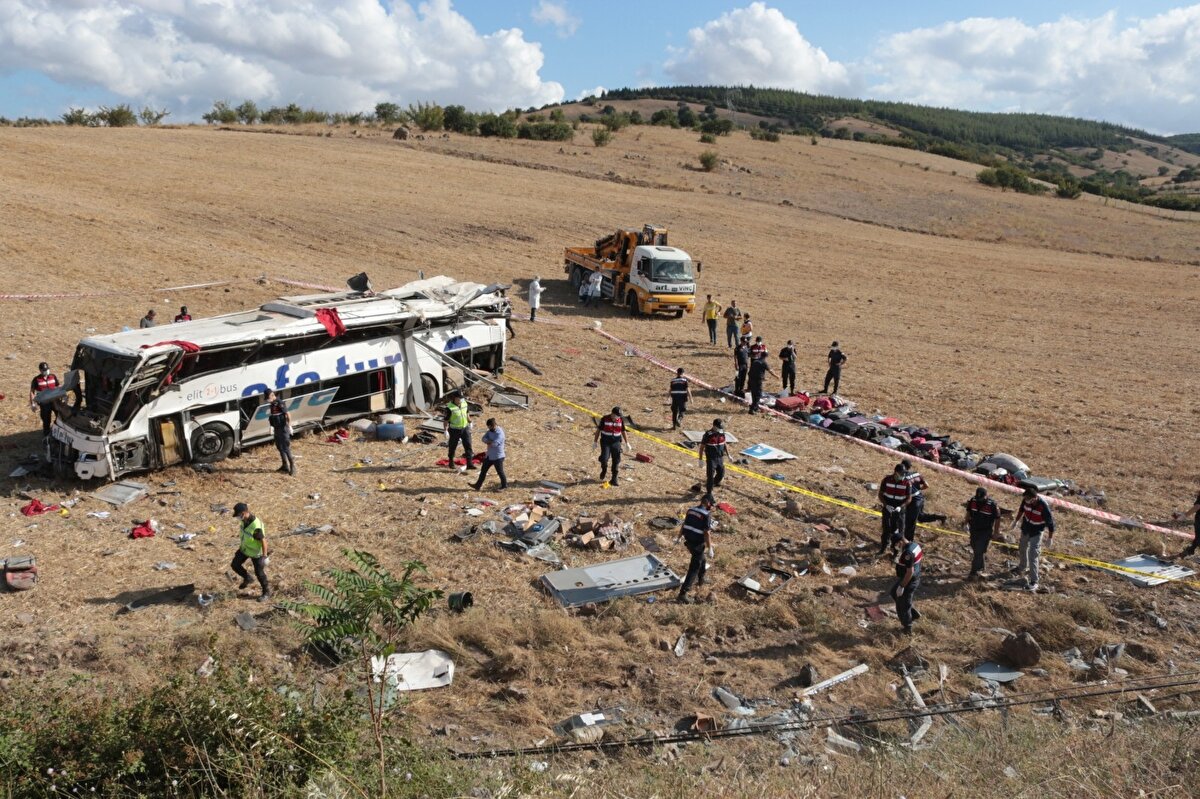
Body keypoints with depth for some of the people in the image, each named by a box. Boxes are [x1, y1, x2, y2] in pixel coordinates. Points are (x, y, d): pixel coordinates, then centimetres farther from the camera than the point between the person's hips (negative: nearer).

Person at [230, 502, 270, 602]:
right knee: (235, 564, 11)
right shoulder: (245, 519, -12)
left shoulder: (256, 526, -38)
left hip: (255, 552, -7)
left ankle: (266, 593, 27)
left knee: (259, 573, 6)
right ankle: (247, 579, 38)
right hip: (245, 548, 8)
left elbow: (263, 541, -28)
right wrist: (241, 545, 19)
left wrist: (264, 556, -21)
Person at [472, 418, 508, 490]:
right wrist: (489, 442, -22)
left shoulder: (500, 433, -22)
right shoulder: (490, 431, 5)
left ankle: (504, 485, 23)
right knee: (483, 469, 11)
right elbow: (484, 438, -2)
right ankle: (478, 485, 17)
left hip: (498, 457, -8)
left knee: (500, 472, 4)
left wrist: (488, 442, -11)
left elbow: (495, 443, -30)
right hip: (489, 456, 8)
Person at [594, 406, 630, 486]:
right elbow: (598, 430, 0)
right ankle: (604, 470, 16)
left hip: (616, 442, 3)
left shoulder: (621, 420, 0)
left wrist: (627, 443, 11)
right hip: (605, 442, -2)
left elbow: (623, 432, 11)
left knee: (616, 460, 2)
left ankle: (615, 478, 13)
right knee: (604, 458, -16)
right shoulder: (604, 419, -9)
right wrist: (595, 442, 1)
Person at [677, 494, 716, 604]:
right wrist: (710, 548, -14)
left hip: (689, 541, 8)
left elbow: (683, 525, 12)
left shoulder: (691, 510, 3)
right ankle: (682, 594, -6)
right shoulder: (707, 515, -18)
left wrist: (679, 537, 26)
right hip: (698, 544, -8)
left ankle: (701, 580, 52)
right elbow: (707, 533, -20)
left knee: (701, 560, 32)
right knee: (694, 569, -1)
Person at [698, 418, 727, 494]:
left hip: (720, 458, 5)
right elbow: (702, 447, -11)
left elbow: (724, 444, 16)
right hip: (711, 459, -5)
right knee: (710, 476, -2)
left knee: (721, 473, 14)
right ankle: (709, 492, 11)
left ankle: (715, 483, 45)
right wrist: (701, 459, -11)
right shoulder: (708, 434, -16)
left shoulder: (722, 433, 0)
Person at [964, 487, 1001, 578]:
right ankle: (980, 568, 37)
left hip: (985, 532, -5)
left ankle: (974, 572, 2)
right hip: (974, 530, 5)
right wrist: (966, 523, 11)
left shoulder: (992, 505, -20)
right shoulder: (972, 501, -7)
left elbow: (997, 519, -11)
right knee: (976, 549, 18)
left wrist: (996, 532, -6)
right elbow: (968, 512, 11)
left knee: (979, 552, -5)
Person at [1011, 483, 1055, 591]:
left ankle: (1034, 581, -1)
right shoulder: (1026, 500, -19)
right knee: (1023, 549, 26)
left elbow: (1050, 522, -22)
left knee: (1033, 556, -9)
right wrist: (1016, 521, 16)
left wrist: (1050, 537, -14)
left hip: (1036, 532, -6)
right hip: (1025, 528, 6)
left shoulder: (1043, 505, -34)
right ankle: (1022, 566, 54)